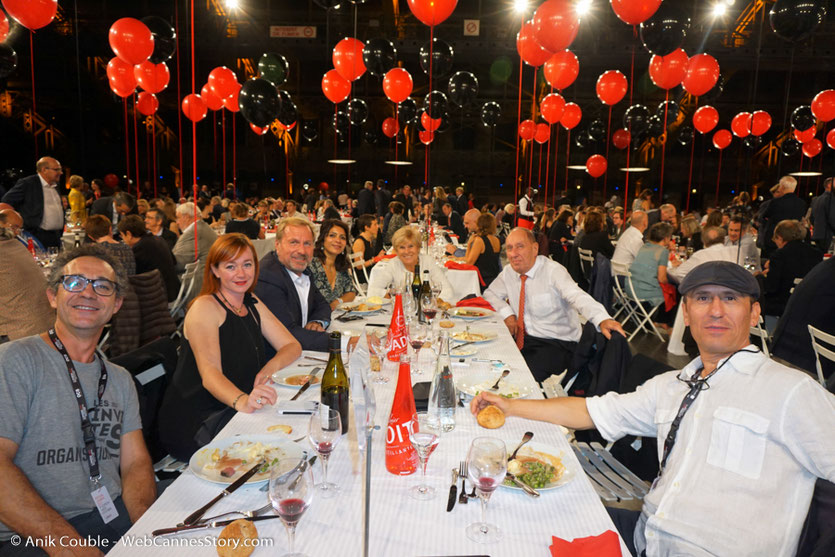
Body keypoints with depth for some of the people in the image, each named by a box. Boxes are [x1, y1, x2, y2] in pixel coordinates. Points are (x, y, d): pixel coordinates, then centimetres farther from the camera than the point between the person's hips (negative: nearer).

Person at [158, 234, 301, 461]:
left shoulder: (252, 303, 11)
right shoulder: (205, 308, -11)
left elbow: (292, 346, 7)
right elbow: (209, 373, -24)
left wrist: (271, 367, -16)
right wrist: (242, 401, -45)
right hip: (194, 425, -7)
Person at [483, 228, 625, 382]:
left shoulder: (553, 271, -15)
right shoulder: (508, 272, 3)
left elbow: (577, 296, -32)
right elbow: (490, 294, 18)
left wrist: (603, 319, -51)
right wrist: (507, 313, -3)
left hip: (558, 342, -6)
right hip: (523, 339, 6)